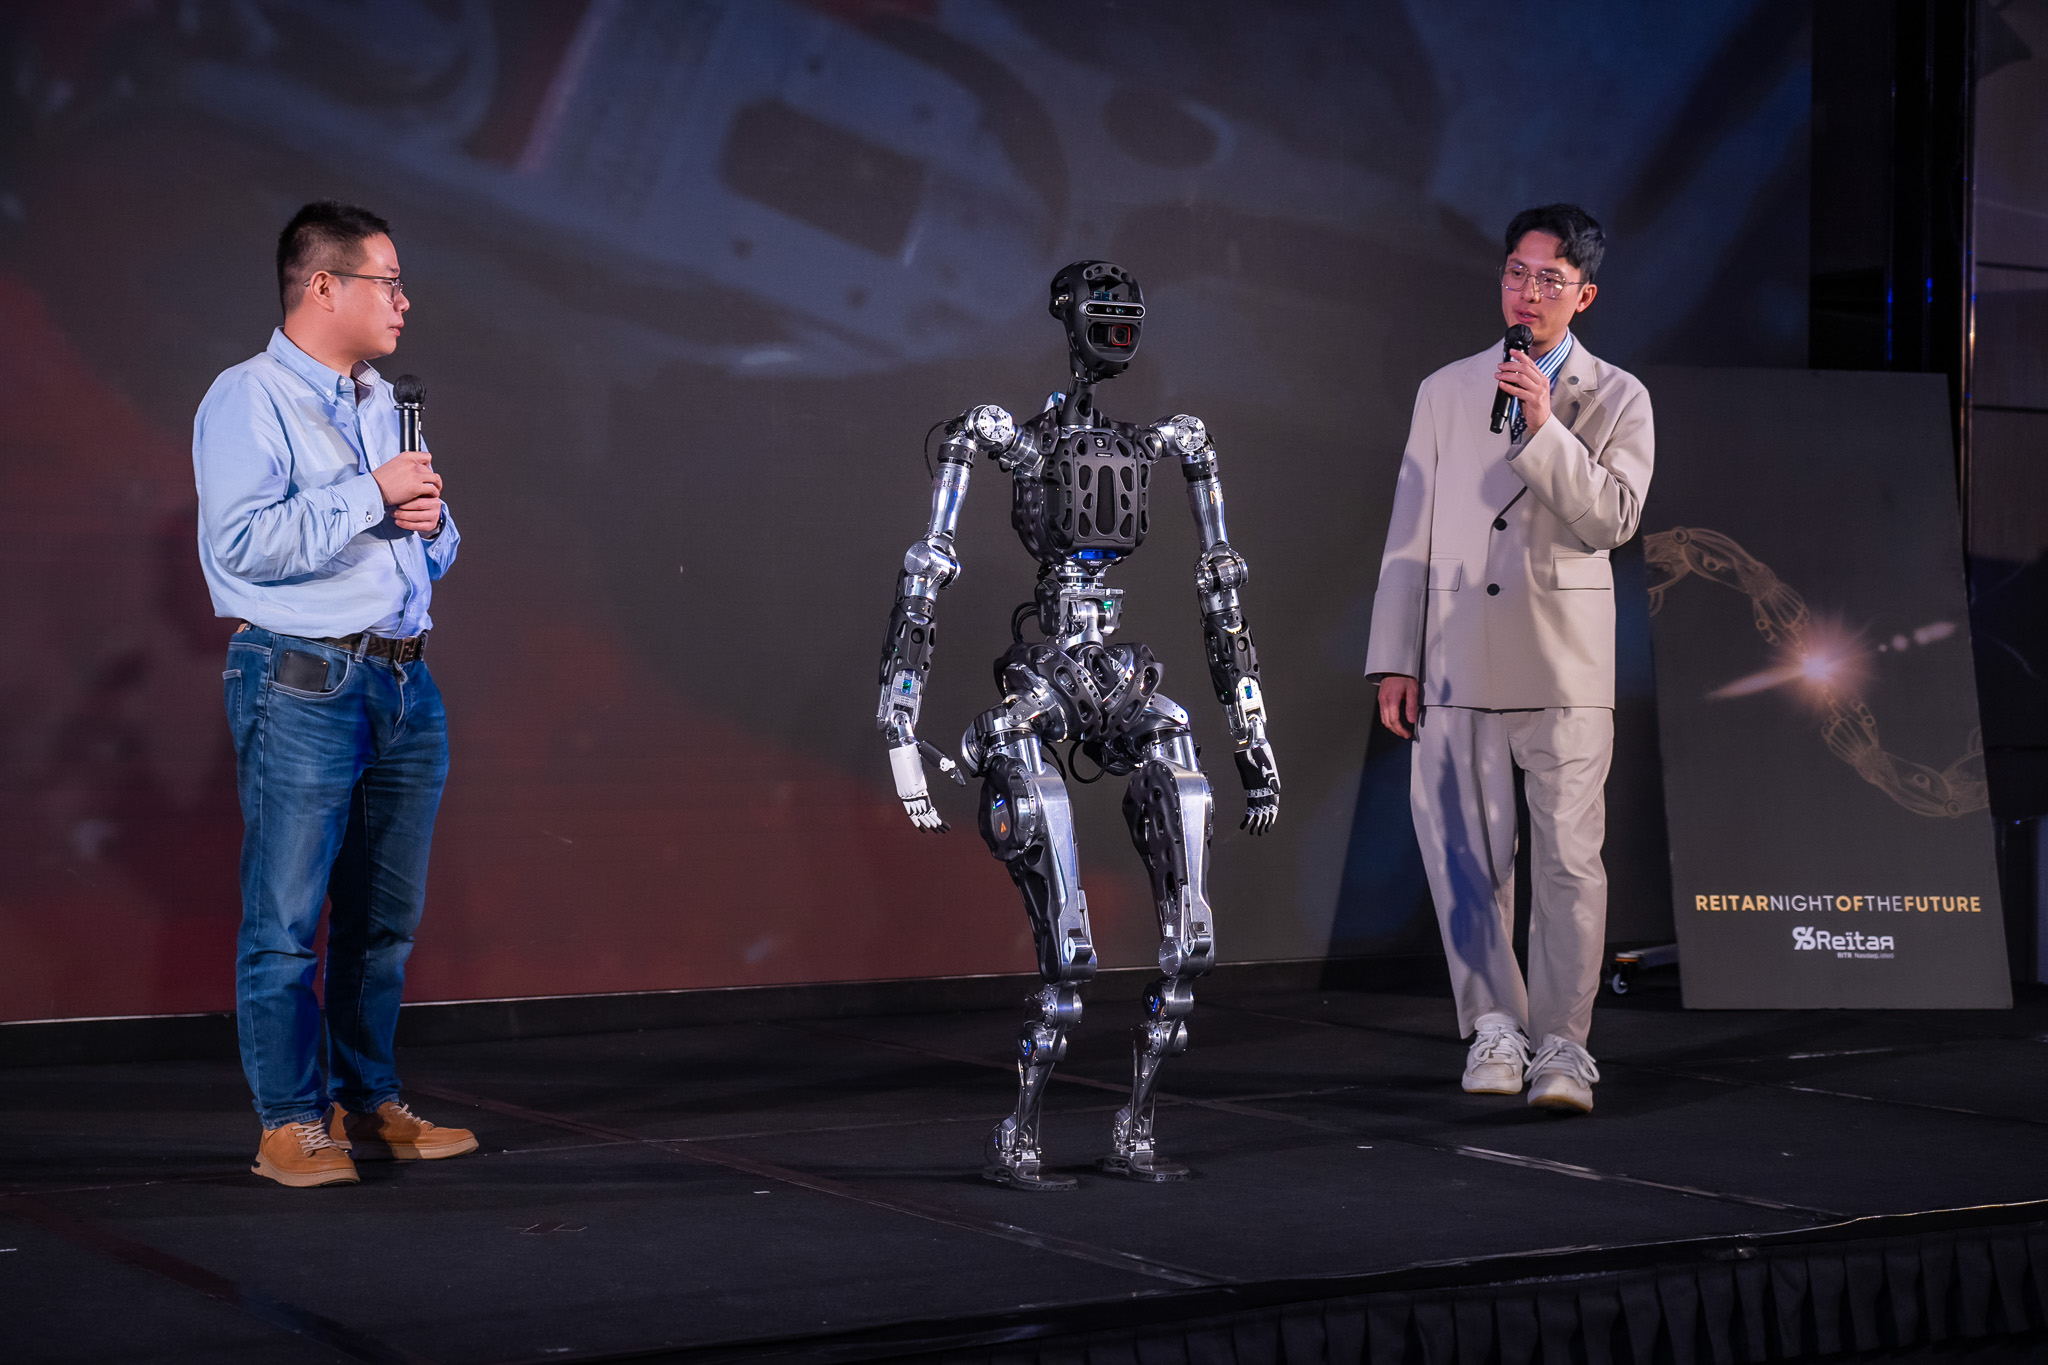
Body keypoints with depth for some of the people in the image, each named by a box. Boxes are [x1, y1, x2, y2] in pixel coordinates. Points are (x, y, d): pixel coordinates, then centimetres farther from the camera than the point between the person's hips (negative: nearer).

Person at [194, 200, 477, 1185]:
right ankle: (291, 1123, 0)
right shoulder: (248, 400, -5)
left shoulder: (383, 403, 19)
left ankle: (368, 1102, 19)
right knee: (286, 917, -5)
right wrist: (373, 495, -15)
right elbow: (243, 540, -20)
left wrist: (430, 523, 3)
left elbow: (437, 547, 27)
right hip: (303, 686, -8)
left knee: (386, 918, 11)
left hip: (405, 683, 8)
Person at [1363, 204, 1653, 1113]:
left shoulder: (1617, 399, 6)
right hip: (1458, 662, 2)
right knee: (1463, 855, 1)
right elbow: (1410, 530, 12)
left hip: (1566, 663, -2)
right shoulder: (1445, 392, 13)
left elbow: (1613, 518, -8)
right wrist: (1394, 660, 6)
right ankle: (1495, 1028, 14)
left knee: (1569, 858, -4)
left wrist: (1544, 427, -17)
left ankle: (1562, 1047, 2)